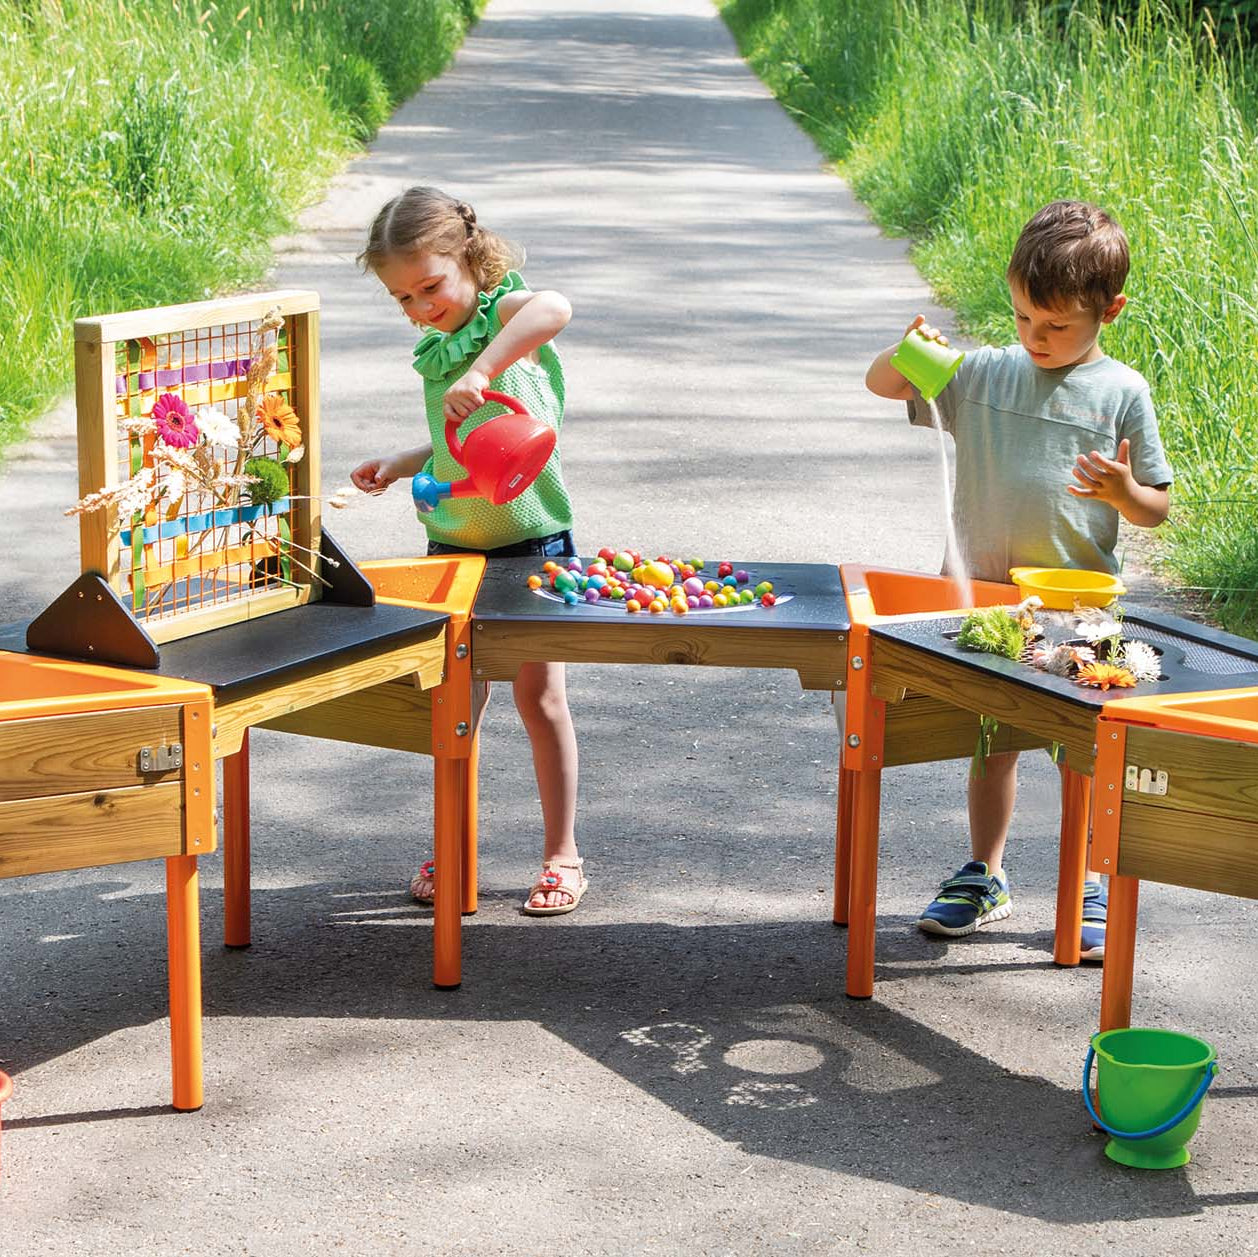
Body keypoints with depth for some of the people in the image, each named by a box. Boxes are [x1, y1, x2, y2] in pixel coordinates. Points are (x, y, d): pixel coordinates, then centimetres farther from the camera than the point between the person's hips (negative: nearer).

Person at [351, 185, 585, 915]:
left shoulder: (506, 309, -12)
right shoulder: (434, 350, 11)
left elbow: (554, 308, -38)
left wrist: (480, 372, -46)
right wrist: (400, 465, 10)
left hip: (531, 539, -6)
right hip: (453, 545, 6)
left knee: (541, 697, 1)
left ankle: (563, 854, 13)